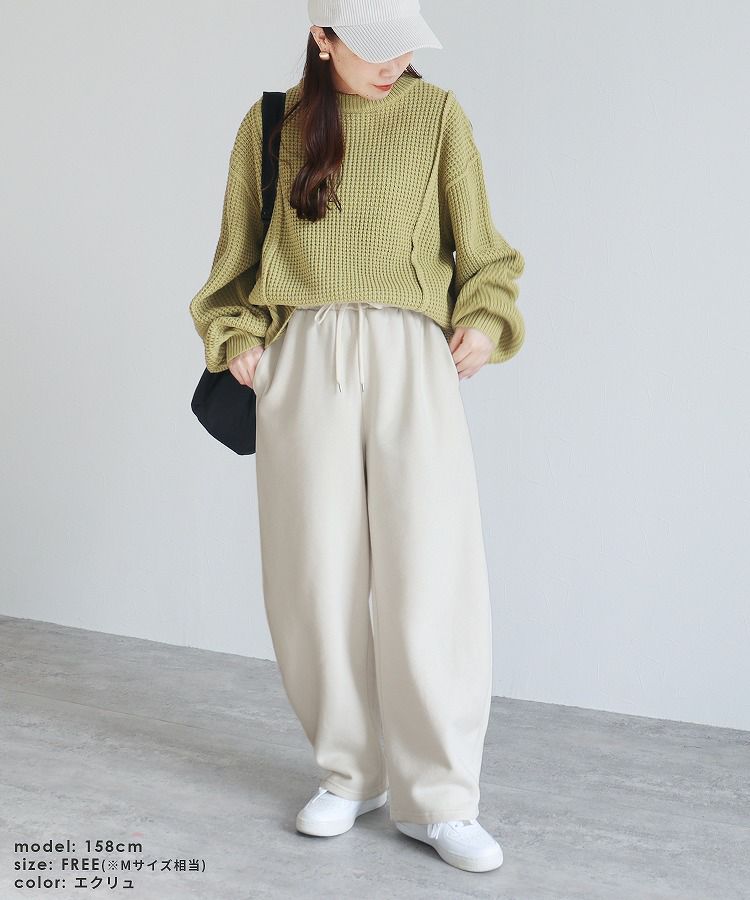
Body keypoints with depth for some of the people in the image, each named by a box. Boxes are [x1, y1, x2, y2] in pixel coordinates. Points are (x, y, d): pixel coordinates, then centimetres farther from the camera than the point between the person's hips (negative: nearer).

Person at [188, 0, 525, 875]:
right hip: (303, 360, 1)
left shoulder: (438, 115, 8)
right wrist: (237, 337, 2)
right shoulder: (269, 124, 10)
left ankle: (438, 798, 5)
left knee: (428, 575, -7)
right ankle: (350, 772, 18)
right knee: (320, 575, 2)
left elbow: (478, 246, 10)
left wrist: (485, 320, -8)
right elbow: (238, 255, 17)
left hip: (412, 358, -1)